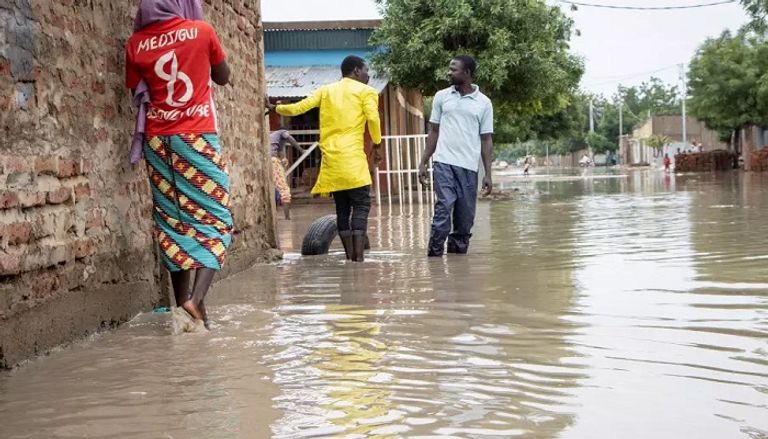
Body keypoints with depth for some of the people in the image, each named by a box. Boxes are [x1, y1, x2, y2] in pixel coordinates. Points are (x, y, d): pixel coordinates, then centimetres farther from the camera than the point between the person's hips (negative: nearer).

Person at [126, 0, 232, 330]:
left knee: (172, 221, 8)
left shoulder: (136, 42, 4)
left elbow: (136, 90, 14)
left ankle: (182, 302, 7)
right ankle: (197, 297, -18)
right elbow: (223, 77, 12)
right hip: (197, 137, -3)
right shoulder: (202, 31, -2)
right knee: (213, 217, -1)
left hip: (157, 140, 3)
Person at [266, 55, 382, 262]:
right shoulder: (366, 91, 4)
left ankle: (349, 254, 9)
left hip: (330, 159, 5)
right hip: (353, 157, -5)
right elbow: (373, 118, -11)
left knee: (342, 207, 10)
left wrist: (275, 108, 27)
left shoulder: (325, 90, 17)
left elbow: (298, 108, 11)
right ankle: (358, 255, -11)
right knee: (361, 205, -2)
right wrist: (377, 144, 3)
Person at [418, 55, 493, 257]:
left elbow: (486, 140, 6)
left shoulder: (483, 103, 5)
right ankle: (435, 253, -10)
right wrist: (423, 163, 5)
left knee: (466, 215, 3)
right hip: (444, 163, -1)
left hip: (469, 166, 1)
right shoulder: (441, 97, 8)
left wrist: (488, 174, 1)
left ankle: (458, 251, 14)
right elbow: (433, 132, 12)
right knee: (444, 207, -13)